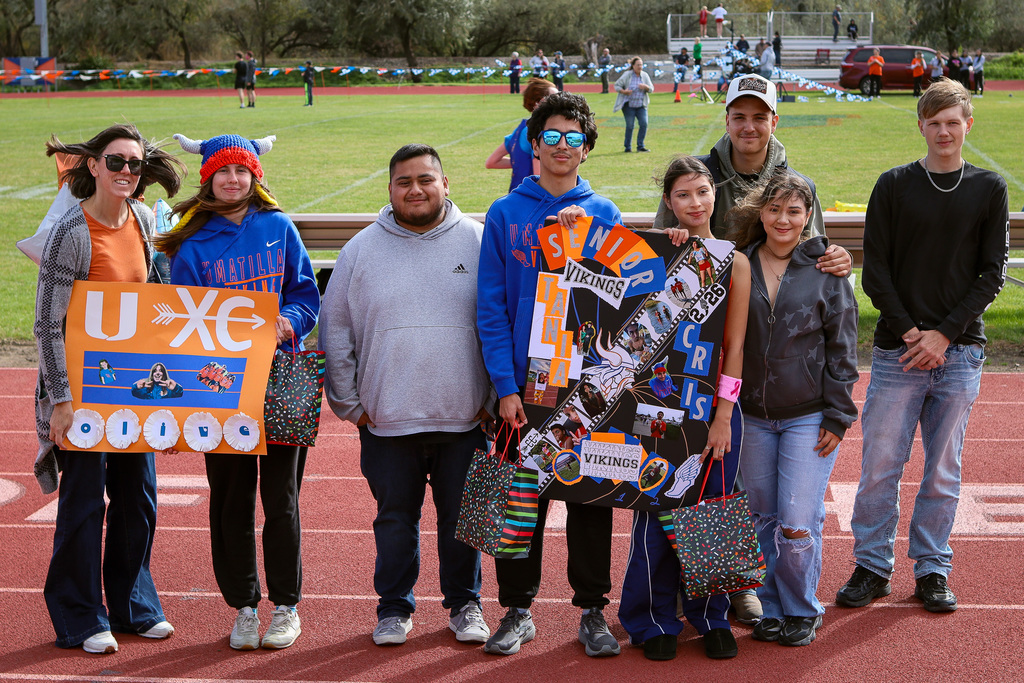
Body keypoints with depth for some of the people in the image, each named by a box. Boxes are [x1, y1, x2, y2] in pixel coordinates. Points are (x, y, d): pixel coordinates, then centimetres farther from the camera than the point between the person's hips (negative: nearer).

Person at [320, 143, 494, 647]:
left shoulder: (479, 242, 0)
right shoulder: (361, 249, 2)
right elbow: (335, 330, 6)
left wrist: (494, 397, -1)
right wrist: (348, 402, 2)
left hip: (463, 417, 0)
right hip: (386, 418, 1)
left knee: (461, 516, 10)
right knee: (395, 517, 10)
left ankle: (464, 604, 26)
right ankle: (394, 607, 25)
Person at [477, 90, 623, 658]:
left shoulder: (604, 216, 4)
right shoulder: (505, 214, 2)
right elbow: (491, 307, -2)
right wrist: (505, 385, -9)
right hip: (525, 381, 0)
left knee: (591, 494, 7)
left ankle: (592, 610, 19)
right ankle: (517, 609, 20)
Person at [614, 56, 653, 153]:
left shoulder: (645, 75, 4)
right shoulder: (627, 75, -7)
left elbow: (651, 89, 4)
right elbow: (617, 85, -3)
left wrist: (645, 86, -18)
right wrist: (624, 91, -20)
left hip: (641, 105, 3)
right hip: (629, 105, -3)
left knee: (644, 124, -8)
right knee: (629, 126, -3)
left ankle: (640, 146, 2)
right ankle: (628, 147, 10)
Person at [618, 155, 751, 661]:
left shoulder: (734, 262, 4)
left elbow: (734, 345, 1)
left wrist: (723, 416, -5)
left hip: (713, 405, 1)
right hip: (660, 403, -1)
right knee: (656, 509, 2)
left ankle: (711, 618, 22)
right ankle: (655, 620, 17)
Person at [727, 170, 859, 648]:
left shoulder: (827, 270, -3)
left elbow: (842, 348, -1)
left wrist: (837, 416, -5)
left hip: (809, 416, -3)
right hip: (753, 415, 3)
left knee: (797, 523, -5)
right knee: (764, 519, 10)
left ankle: (802, 612, 15)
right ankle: (771, 609, 25)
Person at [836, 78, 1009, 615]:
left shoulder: (989, 190, 6)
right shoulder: (894, 185, 3)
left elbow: (991, 274, 2)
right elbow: (874, 270, 0)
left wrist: (945, 334, -8)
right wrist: (908, 331, -10)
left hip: (960, 352, 1)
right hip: (898, 350, -1)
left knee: (943, 469, 7)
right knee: (880, 464, 0)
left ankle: (932, 569, 18)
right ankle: (872, 566, 13)